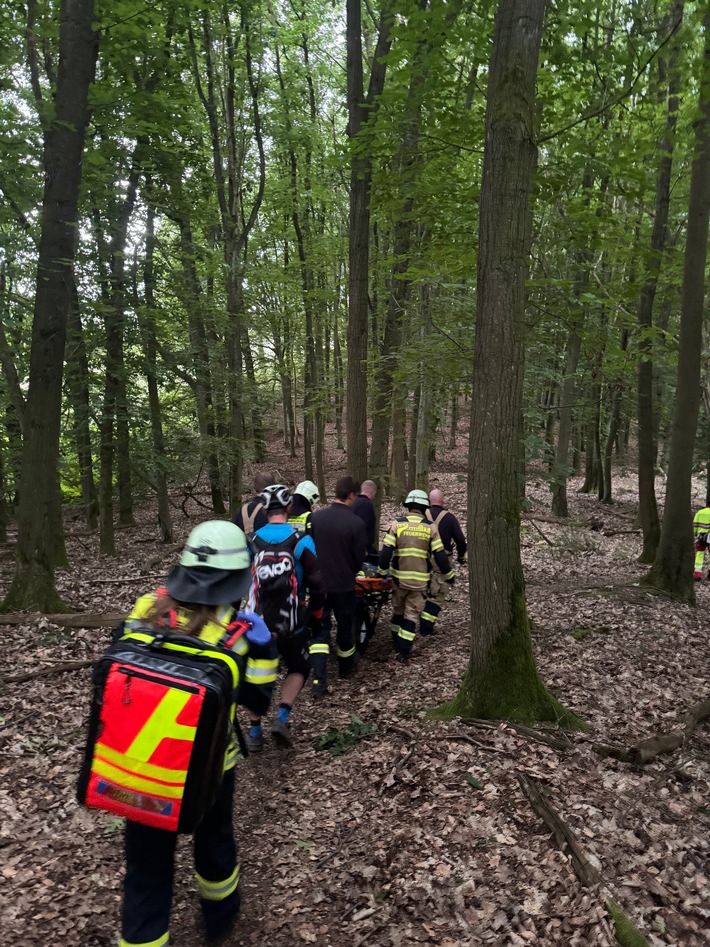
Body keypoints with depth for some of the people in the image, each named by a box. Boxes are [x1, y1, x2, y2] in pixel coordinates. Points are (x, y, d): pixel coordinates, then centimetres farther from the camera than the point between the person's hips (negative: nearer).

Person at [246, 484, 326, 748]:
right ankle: (282, 718, 1)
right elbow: (317, 585, -10)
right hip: (290, 624, -2)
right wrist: (316, 616, 5)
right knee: (299, 669, 20)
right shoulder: (301, 541, -10)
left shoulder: (251, 541, -1)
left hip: (257, 621, 2)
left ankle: (254, 732, 20)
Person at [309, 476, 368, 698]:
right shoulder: (356, 523, -16)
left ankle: (319, 681, -3)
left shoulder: (316, 517, -6)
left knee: (319, 630, 8)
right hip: (344, 585, -2)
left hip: (318, 583, 2)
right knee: (345, 626, 19)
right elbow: (359, 558, -7)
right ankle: (346, 667, 41)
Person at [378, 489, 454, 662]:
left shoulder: (397, 524, -4)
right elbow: (440, 555, -3)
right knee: (412, 613, 8)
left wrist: (382, 571, 3)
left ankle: (397, 643, 32)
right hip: (420, 580, -1)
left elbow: (386, 550, -8)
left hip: (399, 577, 1)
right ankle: (403, 650, 4)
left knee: (398, 609, 20)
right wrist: (448, 575, 8)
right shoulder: (430, 527, -4)